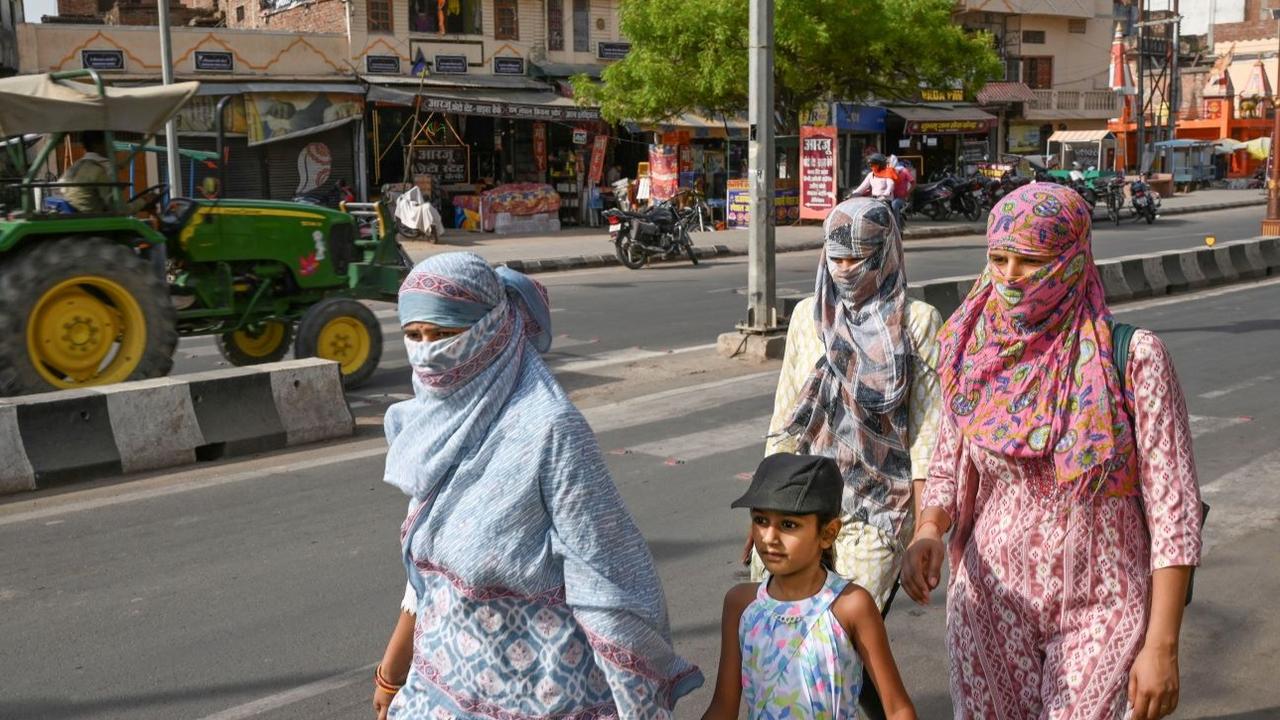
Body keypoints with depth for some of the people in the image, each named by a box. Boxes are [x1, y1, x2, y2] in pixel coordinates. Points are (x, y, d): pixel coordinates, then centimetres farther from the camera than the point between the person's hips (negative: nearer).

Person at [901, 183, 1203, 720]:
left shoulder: (1131, 359, -13)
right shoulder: (977, 355, -2)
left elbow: (1173, 511, -11)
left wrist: (1162, 646, -13)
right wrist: (927, 531, -14)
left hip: (1098, 609, -3)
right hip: (990, 598, 3)